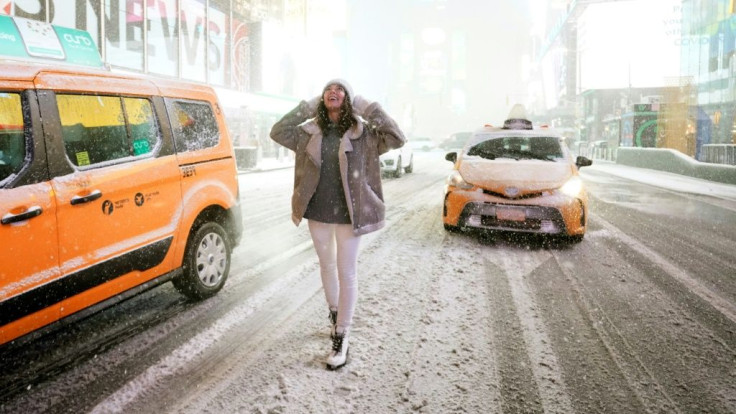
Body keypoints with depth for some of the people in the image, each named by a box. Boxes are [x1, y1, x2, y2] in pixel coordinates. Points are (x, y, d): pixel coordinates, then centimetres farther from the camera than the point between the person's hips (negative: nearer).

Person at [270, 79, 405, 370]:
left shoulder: (363, 132, -6)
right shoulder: (309, 132, 3)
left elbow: (397, 139, -17)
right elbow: (277, 133, -4)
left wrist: (367, 107, -16)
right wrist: (307, 106, -7)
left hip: (348, 214, -4)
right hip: (318, 212, 4)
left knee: (346, 274, 2)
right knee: (326, 266, 20)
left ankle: (341, 339, 11)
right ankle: (334, 314, 43)